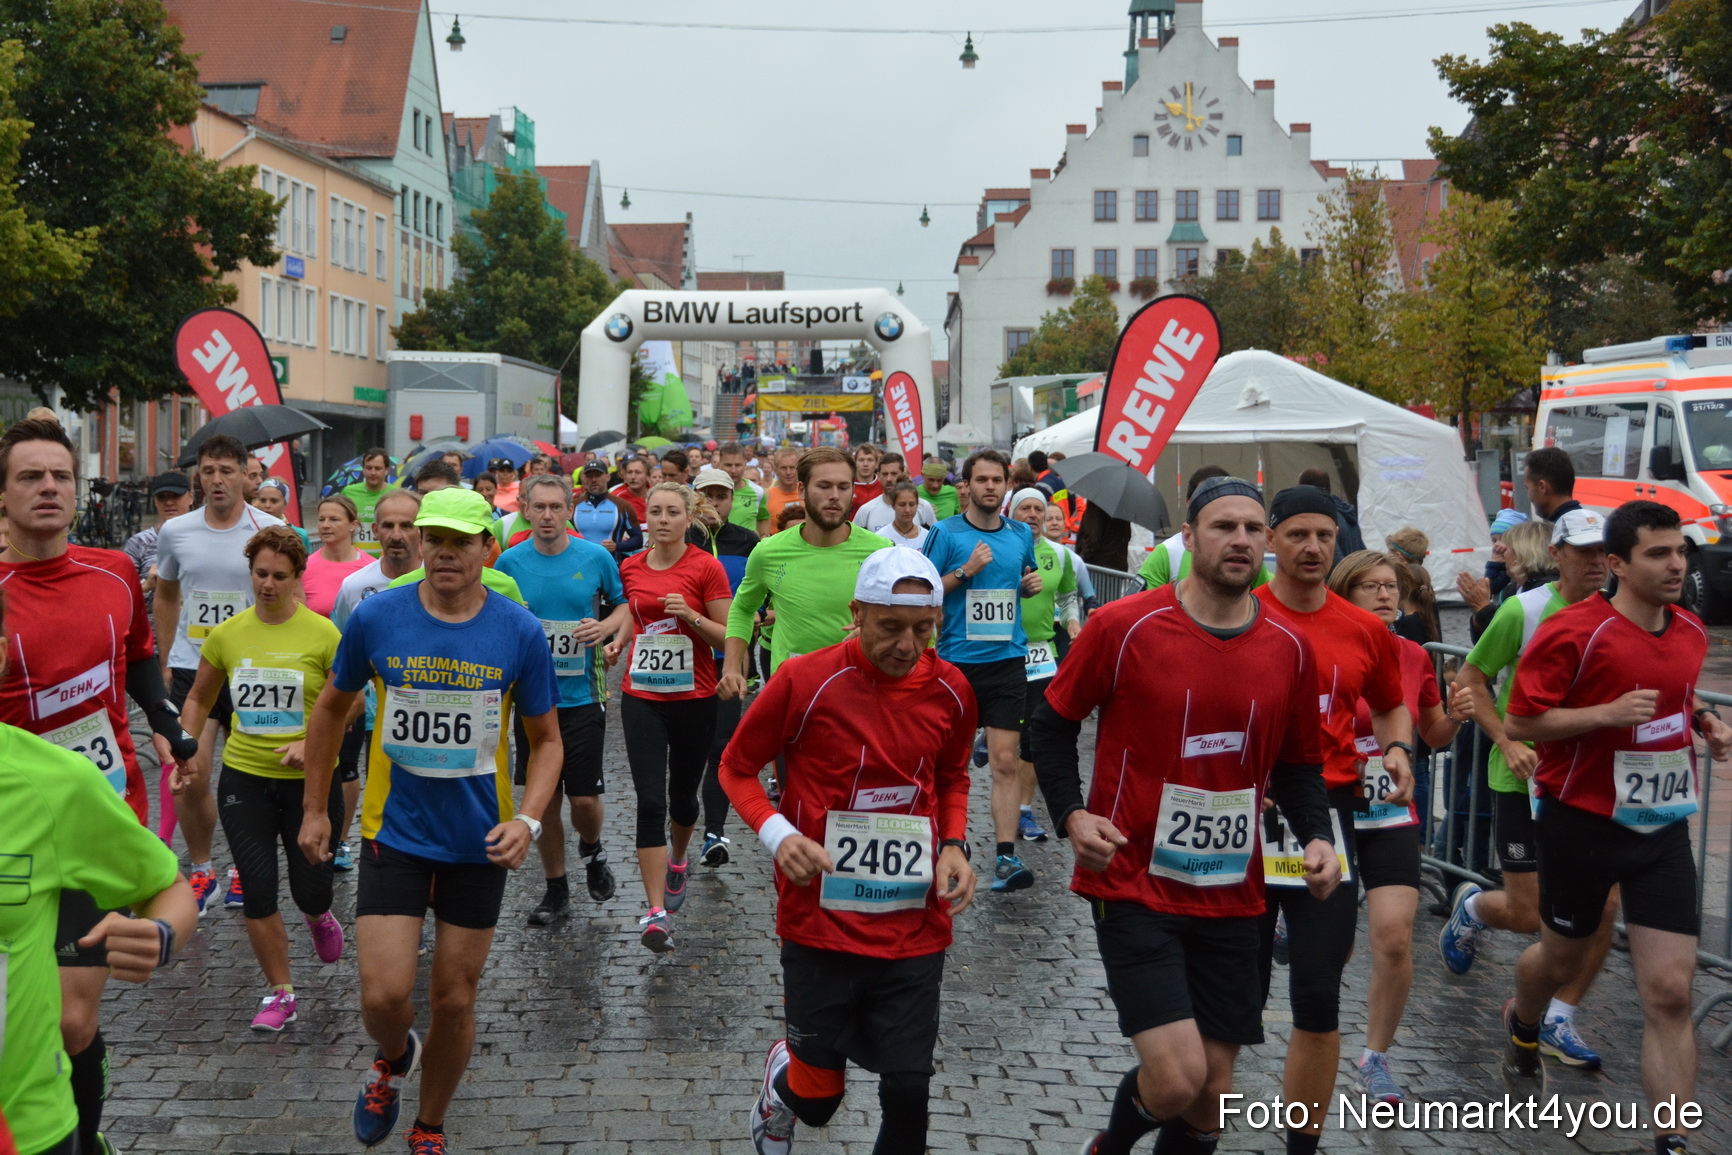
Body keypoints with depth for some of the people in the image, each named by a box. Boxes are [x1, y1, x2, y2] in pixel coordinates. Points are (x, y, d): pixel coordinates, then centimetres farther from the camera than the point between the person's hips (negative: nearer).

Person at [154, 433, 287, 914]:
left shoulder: (270, 530, -5)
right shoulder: (175, 531, 3)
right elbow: (166, 596, 18)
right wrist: (165, 662, 17)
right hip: (190, 668, 1)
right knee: (189, 776, -6)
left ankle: (244, 871, 26)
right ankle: (200, 870, 15)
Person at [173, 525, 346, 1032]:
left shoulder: (323, 634, -9)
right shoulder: (227, 634, 0)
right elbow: (199, 698, 15)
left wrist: (312, 743, -20)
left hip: (310, 779, -2)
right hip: (244, 777, 2)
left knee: (310, 889, 5)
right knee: (257, 890, -1)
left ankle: (319, 917, 44)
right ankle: (280, 994, 16)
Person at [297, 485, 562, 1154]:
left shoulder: (521, 632, -9)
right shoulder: (376, 617, -8)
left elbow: (546, 738, 1)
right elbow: (331, 708, 8)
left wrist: (528, 819, -15)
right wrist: (315, 810, 10)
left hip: (481, 843, 1)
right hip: (395, 832, 0)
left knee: (454, 1000, 11)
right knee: (384, 996, -7)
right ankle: (394, 1058, 31)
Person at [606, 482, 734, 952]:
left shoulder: (706, 568, -7)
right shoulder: (630, 568, 4)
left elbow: (728, 636, -6)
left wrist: (691, 616, -21)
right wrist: (618, 640, 2)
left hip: (693, 698, -2)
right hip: (641, 698, 2)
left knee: (682, 795, 14)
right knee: (650, 802, -8)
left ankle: (677, 861, 47)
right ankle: (656, 911, -8)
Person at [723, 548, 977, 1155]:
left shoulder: (951, 690, -1)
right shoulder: (805, 681, -13)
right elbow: (737, 767, 1)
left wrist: (953, 845, 0)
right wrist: (776, 833, -16)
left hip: (915, 928, 3)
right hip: (820, 921, -2)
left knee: (908, 1093, 3)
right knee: (817, 1099, 9)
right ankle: (782, 1073, 46)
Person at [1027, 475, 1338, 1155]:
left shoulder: (1288, 651, 3)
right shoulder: (1122, 627, -9)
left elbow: (1297, 764, 15)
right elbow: (1052, 726, 1)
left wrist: (1316, 835, -3)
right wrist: (1072, 815, -13)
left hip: (1232, 897, 5)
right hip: (1134, 886, -4)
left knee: (1213, 1091, 9)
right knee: (1178, 1078, -14)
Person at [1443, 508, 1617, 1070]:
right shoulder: (1523, 610, -12)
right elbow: (1469, 677, -5)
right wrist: (1507, 742, -15)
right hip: (1524, 778, -4)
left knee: (1602, 906, -2)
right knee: (1529, 915, -1)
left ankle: (1557, 1022, 16)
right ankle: (1470, 908, 36)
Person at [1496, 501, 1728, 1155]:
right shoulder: (1574, 632, -16)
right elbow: (1518, 721, -14)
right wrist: (1608, 713, -25)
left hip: (1663, 828, 4)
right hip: (1583, 823, -4)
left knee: (1670, 993, -5)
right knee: (1563, 958, 18)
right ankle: (1522, 1026, 53)